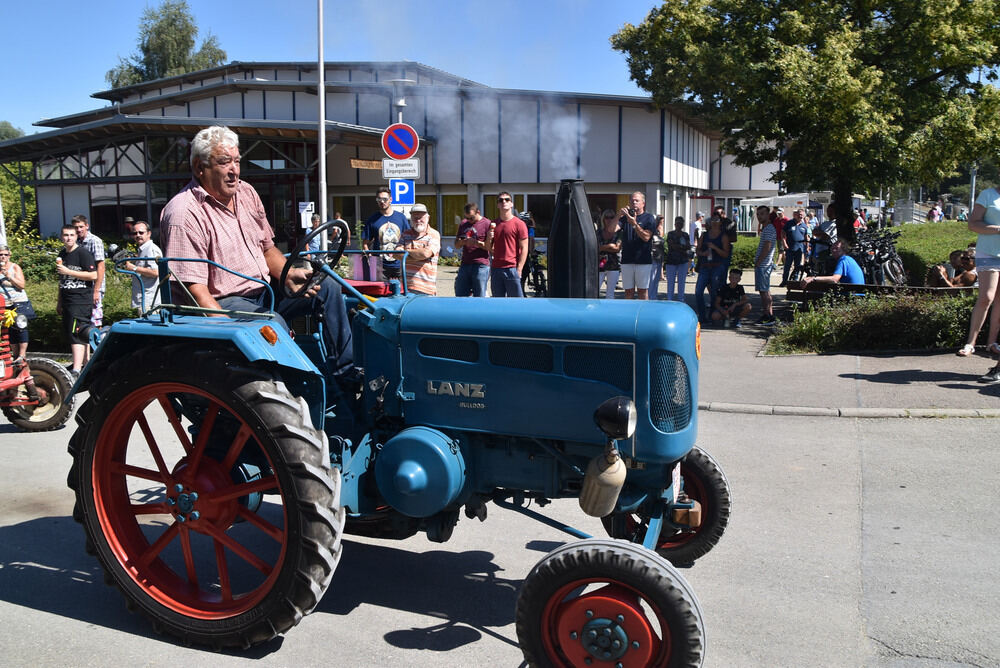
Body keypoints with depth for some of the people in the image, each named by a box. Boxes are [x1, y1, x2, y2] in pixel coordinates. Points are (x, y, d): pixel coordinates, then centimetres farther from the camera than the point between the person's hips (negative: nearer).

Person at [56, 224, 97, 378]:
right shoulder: (62, 254, 17)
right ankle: (85, 362, 25)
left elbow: (93, 275, -16)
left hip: (81, 300, -8)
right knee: (74, 332, 13)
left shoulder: (83, 253, -8)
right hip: (67, 300, 8)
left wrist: (68, 271, -18)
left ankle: (76, 370, -18)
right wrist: (59, 301, 26)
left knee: (76, 333, -14)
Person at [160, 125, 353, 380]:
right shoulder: (184, 213, -16)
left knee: (328, 288, -1)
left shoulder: (246, 192, 10)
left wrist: (288, 274, -3)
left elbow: (267, 248, 19)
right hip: (222, 302, -8)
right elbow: (194, 288, -21)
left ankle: (346, 373, -2)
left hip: (263, 291, 9)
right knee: (273, 323, -36)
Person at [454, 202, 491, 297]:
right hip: (465, 264, 6)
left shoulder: (487, 224, -4)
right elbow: (456, 245, 17)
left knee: (479, 297, -2)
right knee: (459, 295, 8)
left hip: (481, 265, -6)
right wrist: (463, 241, -5)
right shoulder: (463, 223, 15)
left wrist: (477, 243, -18)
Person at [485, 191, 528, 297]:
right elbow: (488, 249, 18)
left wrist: (519, 270, -13)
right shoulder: (493, 224, 14)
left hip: (512, 269, -5)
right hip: (495, 268, 5)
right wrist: (489, 238, -4)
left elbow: (524, 248, -6)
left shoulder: (519, 224, -3)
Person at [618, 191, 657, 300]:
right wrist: (619, 215, -16)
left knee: (643, 290, 2)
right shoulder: (625, 217, 12)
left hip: (643, 261, -3)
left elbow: (646, 237, -11)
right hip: (627, 260, 3)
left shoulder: (649, 218, 2)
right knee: (628, 291, 6)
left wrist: (634, 224, -19)